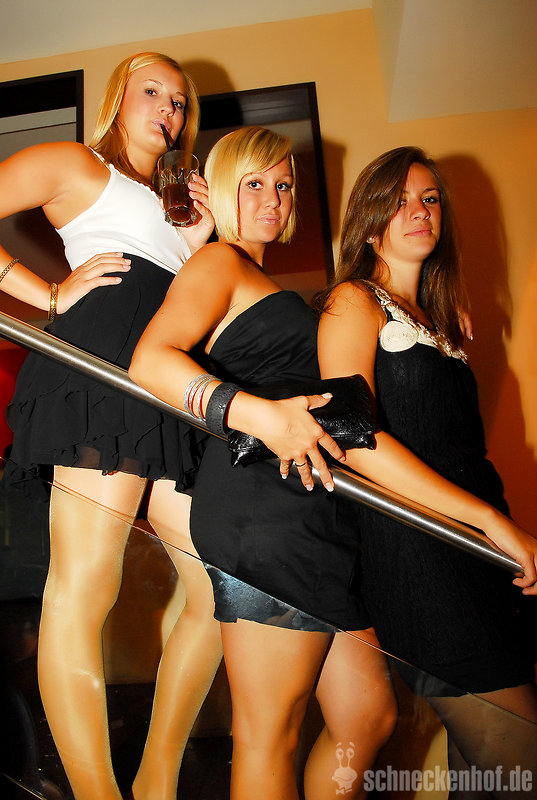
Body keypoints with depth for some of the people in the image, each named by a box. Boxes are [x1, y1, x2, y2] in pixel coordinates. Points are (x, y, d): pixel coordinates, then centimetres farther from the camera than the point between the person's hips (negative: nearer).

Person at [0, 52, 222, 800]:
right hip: (104, 364, -7)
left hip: (174, 395, 8)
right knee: (83, 589, -10)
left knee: (225, 588, 5)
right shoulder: (75, 163, 15)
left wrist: (196, 246, 18)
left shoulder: (172, 206, 34)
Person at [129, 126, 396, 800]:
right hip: (263, 510, -9)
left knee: (368, 716, 14)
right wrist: (259, 415, -28)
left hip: (314, 514, 9)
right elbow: (150, 360, -16)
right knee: (270, 737, 2)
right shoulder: (218, 262, 2)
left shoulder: (266, 288, 28)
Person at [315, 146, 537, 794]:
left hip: (476, 550, 7)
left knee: (484, 759, 10)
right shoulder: (353, 300, -3)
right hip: (412, 552, -7)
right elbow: (352, 436, -16)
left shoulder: (436, 319, 21)